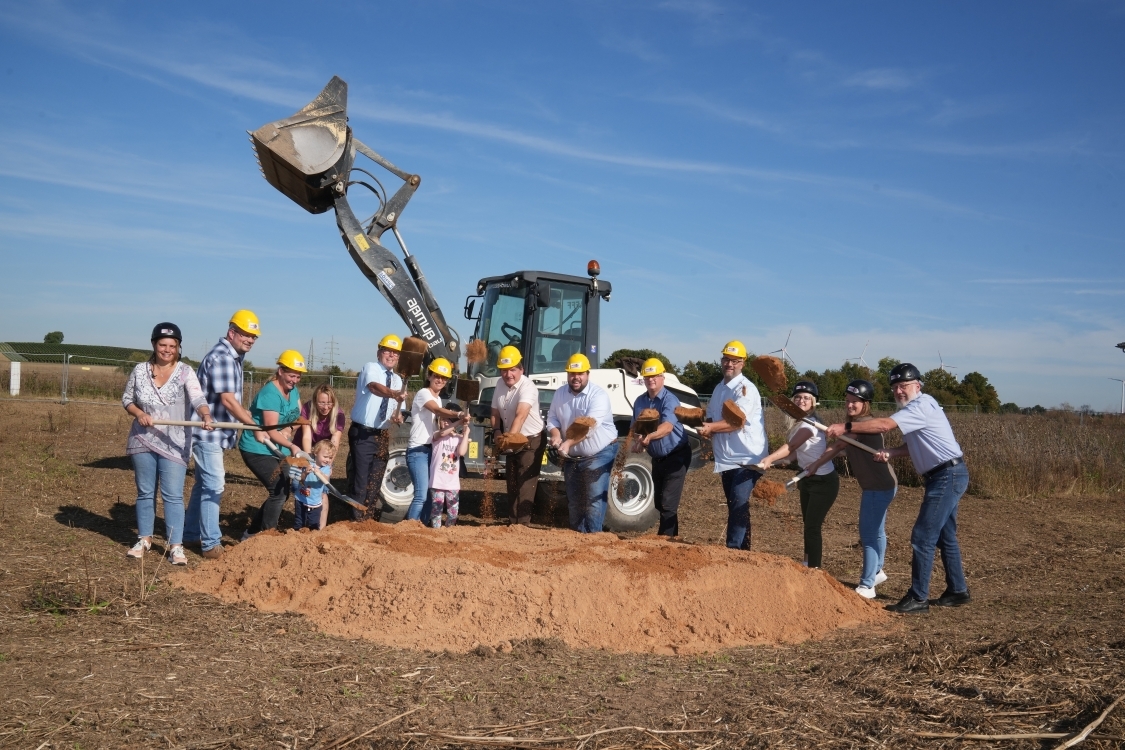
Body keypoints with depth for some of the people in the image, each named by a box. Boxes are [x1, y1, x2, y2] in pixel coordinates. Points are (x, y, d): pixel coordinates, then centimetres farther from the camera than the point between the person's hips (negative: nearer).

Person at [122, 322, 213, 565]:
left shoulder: (185, 372, -7)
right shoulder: (140, 370, 3)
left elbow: (197, 398, -22)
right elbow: (127, 399, 11)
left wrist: (206, 416, -43)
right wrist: (139, 413, -11)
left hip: (174, 444, -3)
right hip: (143, 441, 3)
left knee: (173, 495, -5)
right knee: (145, 492, 13)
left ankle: (176, 546, -2)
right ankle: (144, 539, 26)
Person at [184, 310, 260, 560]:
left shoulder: (233, 357, 13)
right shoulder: (221, 357, -19)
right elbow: (227, 400, -26)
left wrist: (250, 418, 15)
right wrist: (255, 426, -26)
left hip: (216, 434, 10)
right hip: (208, 433, -10)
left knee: (205, 483, 18)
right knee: (213, 486, -7)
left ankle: (190, 532, 29)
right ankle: (210, 544, 0)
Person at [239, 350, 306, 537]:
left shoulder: (293, 391, 4)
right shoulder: (270, 394, -23)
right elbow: (271, 431, -25)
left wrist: (288, 429, -15)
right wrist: (292, 446, -40)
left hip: (277, 450, 9)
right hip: (257, 449, -9)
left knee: (281, 493, 12)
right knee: (279, 491, -16)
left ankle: (251, 533, 24)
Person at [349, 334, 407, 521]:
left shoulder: (397, 380, 12)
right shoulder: (370, 368, -9)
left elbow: (397, 408, 15)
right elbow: (375, 387, -31)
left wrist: (398, 416, -10)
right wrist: (394, 394, -50)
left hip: (382, 435, 7)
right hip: (363, 434, -7)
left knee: (376, 479, 12)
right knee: (361, 477, -6)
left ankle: (369, 516, 24)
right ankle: (358, 518, 3)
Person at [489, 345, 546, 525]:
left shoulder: (527, 387, -25)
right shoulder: (500, 385, -1)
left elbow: (521, 415, -39)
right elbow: (496, 412, 8)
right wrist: (496, 433, -7)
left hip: (531, 441, -8)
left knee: (525, 484, -11)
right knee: (512, 483, 15)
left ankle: (521, 524, -8)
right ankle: (514, 520, 27)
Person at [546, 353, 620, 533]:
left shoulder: (598, 395, -20)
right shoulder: (560, 393, 1)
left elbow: (590, 426, -31)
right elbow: (552, 418, 5)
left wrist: (569, 442, -42)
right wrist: (556, 435, -17)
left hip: (599, 454, -6)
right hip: (572, 456, 6)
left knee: (594, 498, -9)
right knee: (573, 499, 14)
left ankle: (592, 535, -2)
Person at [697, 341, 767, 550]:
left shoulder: (746, 389, -12)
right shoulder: (719, 389, 16)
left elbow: (738, 421, -22)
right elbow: (711, 417, 19)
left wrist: (712, 427, -31)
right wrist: (707, 431, -3)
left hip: (747, 457, -8)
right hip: (726, 458, 9)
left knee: (739, 504, -16)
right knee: (734, 506, 12)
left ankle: (735, 551, -17)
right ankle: (742, 550, 20)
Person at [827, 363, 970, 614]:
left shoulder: (921, 405, -16)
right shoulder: (914, 408, 16)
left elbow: (884, 425, -26)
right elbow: (915, 445, 14)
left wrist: (846, 428, -25)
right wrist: (891, 452, -4)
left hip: (947, 476, -11)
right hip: (946, 477, 11)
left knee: (923, 537, -9)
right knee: (945, 537, 19)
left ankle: (918, 598, -5)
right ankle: (957, 591, 29)